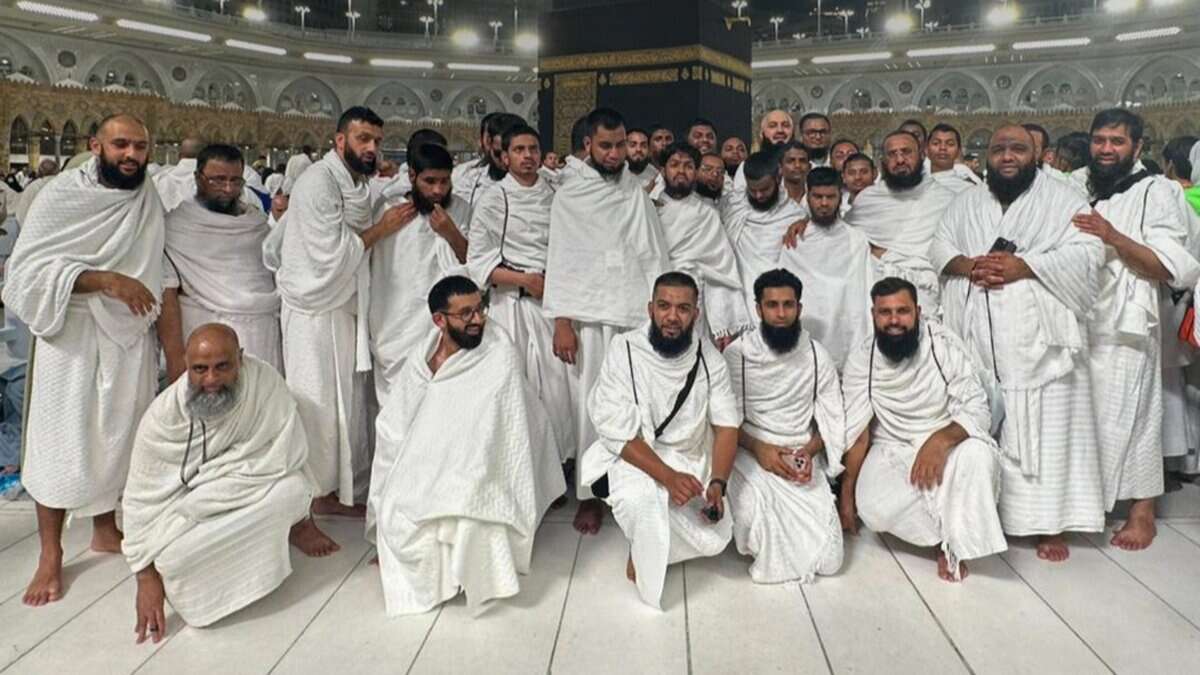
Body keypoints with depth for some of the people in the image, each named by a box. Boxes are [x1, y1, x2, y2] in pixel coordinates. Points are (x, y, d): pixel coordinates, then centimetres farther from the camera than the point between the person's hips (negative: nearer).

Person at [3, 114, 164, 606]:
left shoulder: (151, 202, 5)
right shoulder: (60, 196, -8)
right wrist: (103, 279, -25)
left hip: (131, 337, 4)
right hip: (71, 337, -4)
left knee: (118, 438, 12)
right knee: (62, 443, 1)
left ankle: (105, 530, 29)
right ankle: (50, 555, 14)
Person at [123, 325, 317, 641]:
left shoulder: (265, 382, -24)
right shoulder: (163, 414, -20)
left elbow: (284, 457, -27)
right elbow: (142, 499, -14)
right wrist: (146, 577, -17)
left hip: (243, 506, 0)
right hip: (187, 519, 0)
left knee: (294, 487, -30)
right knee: (176, 559, -29)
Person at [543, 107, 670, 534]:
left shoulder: (638, 195, 12)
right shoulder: (568, 196, 6)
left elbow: (654, 258, 10)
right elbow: (560, 260, 2)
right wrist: (561, 321, -6)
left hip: (634, 315, 1)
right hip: (586, 317, -1)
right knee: (590, 406, 0)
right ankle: (589, 495, 10)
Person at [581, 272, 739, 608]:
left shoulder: (709, 358, -6)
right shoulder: (624, 351, -17)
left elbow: (727, 426, -5)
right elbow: (619, 434, -20)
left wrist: (718, 483, -21)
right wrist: (668, 477, -31)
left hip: (691, 461, 4)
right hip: (631, 459, -4)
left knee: (715, 539, -12)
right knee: (644, 499, -35)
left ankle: (657, 543, 19)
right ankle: (642, 552, -1)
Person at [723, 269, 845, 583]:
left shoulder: (818, 356, 4)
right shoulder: (737, 354, -5)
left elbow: (832, 420, 5)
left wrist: (809, 452, -14)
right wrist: (758, 448, -21)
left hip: (802, 457, 2)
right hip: (750, 453, -2)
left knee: (827, 557, -10)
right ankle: (771, 553, 4)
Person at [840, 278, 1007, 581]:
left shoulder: (945, 346, -15)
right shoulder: (861, 359, -11)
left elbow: (978, 412, -16)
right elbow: (856, 432, -6)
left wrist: (941, 440, -37)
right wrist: (847, 494, -6)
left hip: (946, 444, 0)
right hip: (891, 451, 1)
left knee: (977, 454, -34)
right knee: (874, 507, -28)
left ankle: (956, 544, -13)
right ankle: (946, 536, -3)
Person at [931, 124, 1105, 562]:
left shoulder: (1062, 200, 6)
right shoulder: (966, 203, 19)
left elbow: (1087, 253, -5)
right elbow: (939, 248, 12)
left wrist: (1021, 267, -15)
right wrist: (967, 265, -9)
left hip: (1038, 338, -3)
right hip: (977, 338, 3)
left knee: (1044, 427, -3)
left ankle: (1049, 523, 5)